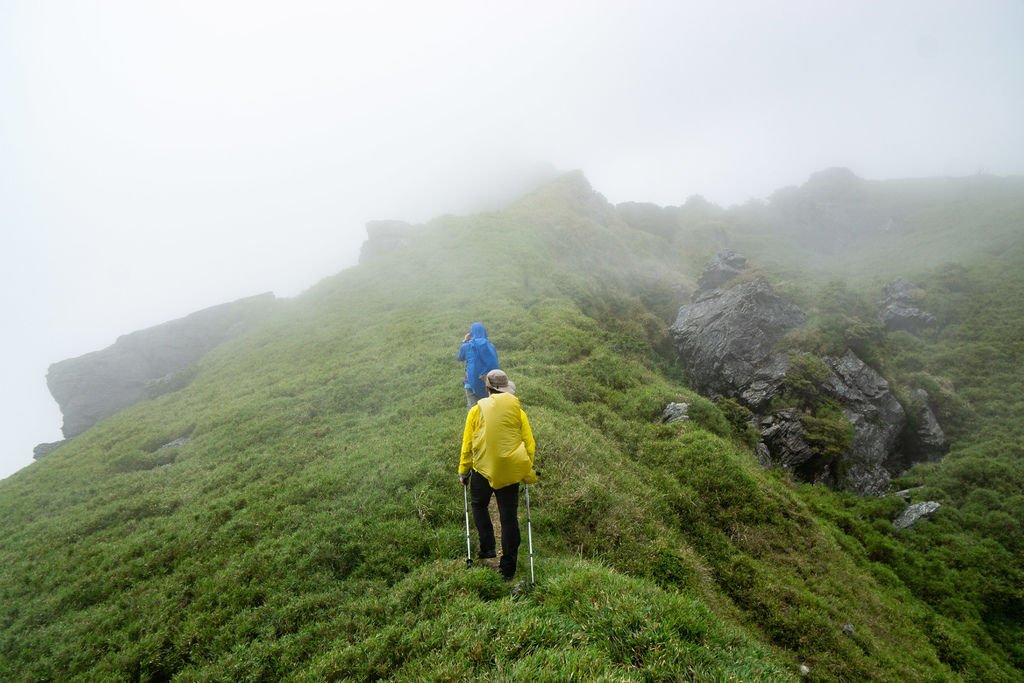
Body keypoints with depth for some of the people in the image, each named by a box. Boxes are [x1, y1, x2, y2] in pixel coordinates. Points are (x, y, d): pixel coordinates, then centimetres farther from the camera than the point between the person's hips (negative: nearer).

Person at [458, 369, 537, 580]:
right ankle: (508, 567, 16)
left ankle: (487, 547, 18)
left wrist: (463, 471, 11)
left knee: (479, 505, 26)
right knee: (509, 517, 10)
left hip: (483, 469, -1)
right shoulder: (518, 411, 1)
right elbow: (530, 444, 2)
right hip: (511, 471, 1)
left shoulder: (477, 410, -2)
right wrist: (528, 473, 15)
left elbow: (467, 444, -1)